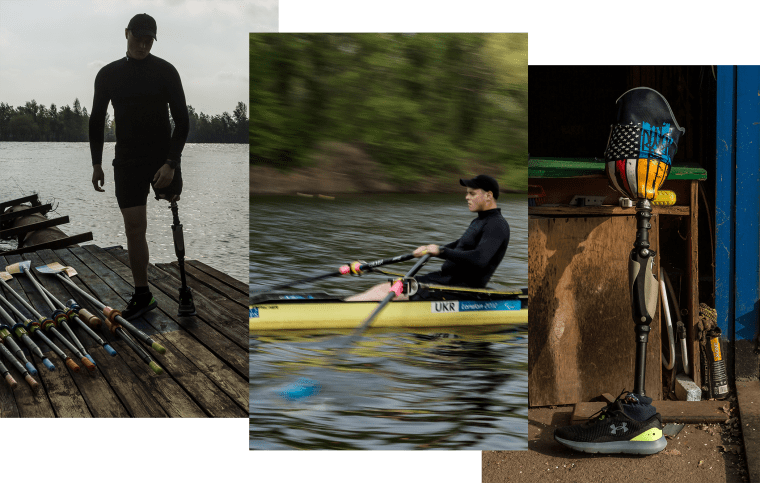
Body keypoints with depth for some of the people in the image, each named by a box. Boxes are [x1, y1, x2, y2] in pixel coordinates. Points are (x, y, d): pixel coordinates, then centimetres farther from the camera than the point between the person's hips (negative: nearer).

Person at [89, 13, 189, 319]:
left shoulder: (165, 72, -5)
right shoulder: (108, 75, 4)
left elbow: (182, 121, -7)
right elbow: (97, 121, 12)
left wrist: (171, 163, -17)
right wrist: (97, 164, 7)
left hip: (163, 159, -2)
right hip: (127, 162, 2)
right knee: (134, 227, -3)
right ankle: (142, 295, 2)